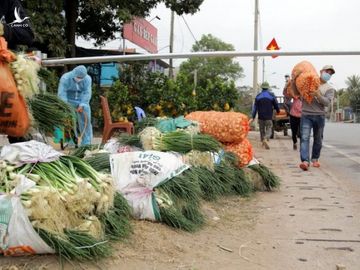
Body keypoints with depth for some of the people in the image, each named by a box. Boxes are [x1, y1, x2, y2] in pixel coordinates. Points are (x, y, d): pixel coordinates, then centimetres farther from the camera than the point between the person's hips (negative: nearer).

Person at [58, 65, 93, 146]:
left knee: (86, 120, -3)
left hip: (82, 101, 2)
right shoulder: (65, 78, -23)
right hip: (69, 101, -2)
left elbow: (87, 93, -21)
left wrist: (82, 105, -33)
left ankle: (86, 143, 4)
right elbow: (61, 94, -28)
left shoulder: (87, 79, -17)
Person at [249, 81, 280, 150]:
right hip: (269, 117, -2)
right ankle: (266, 139, -26)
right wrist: (278, 111, 26)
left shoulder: (258, 96, 1)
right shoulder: (271, 95, -3)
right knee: (269, 129, -1)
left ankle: (263, 141, 25)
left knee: (262, 129, 16)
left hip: (261, 116, 2)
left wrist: (252, 117, -4)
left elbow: (255, 107, -3)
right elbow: (276, 105, 4)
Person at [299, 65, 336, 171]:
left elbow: (327, 102, -8)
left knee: (318, 139, 8)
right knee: (304, 138, -14)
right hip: (306, 115, -1)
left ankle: (315, 159, 24)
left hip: (319, 116, 1)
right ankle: (305, 161, -24)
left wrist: (318, 95, -24)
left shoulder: (330, 88, 8)